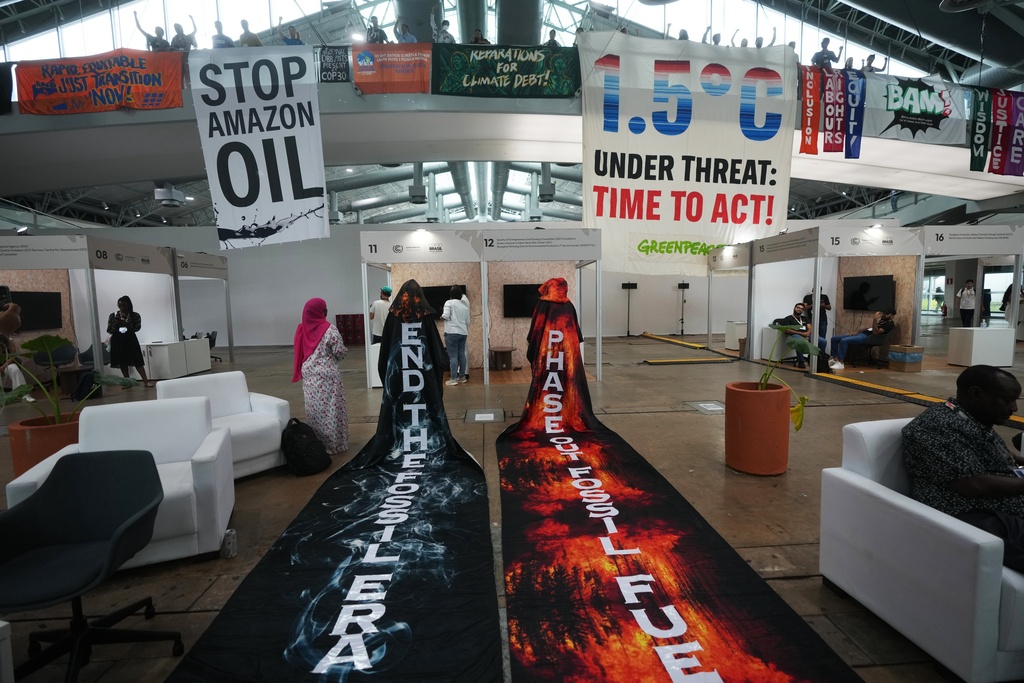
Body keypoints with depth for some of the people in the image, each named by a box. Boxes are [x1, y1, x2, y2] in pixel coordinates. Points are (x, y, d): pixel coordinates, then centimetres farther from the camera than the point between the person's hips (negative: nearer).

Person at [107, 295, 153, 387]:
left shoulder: (135, 316, -2)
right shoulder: (113, 316, 0)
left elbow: (137, 328, -12)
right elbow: (109, 331, 0)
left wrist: (126, 324, -25)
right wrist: (115, 324, -18)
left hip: (130, 340, -2)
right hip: (118, 341, 2)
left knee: (137, 361, -4)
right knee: (123, 363, 7)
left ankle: (146, 381, -4)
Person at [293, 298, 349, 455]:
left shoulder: (301, 329, 3)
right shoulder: (330, 329, -13)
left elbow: (299, 353, 11)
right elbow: (340, 352, -13)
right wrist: (340, 353, 8)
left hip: (309, 375, 5)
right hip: (327, 375, -5)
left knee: (314, 410, 12)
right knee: (331, 410, 3)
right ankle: (334, 443, 9)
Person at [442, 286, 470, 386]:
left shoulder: (449, 302, -5)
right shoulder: (464, 305, 13)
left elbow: (446, 316, -16)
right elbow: (468, 321, 15)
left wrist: (442, 315, 6)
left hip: (452, 332, -6)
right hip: (463, 332, 6)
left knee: (453, 356, -6)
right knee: (461, 354, 10)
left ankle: (453, 379, -6)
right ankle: (462, 377, 15)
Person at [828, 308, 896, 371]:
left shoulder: (890, 324, -2)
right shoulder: (883, 320, 27)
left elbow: (876, 332, -16)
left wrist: (875, 319, -23)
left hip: (866, 337, -10)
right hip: (861, 333, 10)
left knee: (843, 341, -34)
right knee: (834, 339, 0)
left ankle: (840, 363, -34)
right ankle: (835, 359, -6)